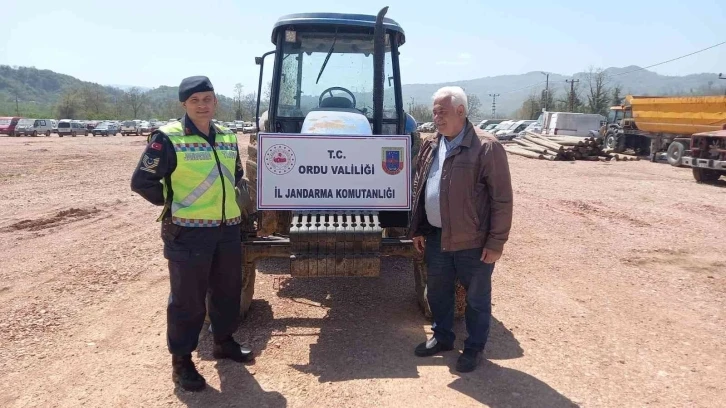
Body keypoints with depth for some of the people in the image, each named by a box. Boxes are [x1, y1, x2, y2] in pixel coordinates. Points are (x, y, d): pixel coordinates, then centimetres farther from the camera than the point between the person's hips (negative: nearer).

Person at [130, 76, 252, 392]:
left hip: (228, 228, 6)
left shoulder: (228, 138, 9)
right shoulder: (168, 138, -10)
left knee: (228, 290, 18)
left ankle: (224, 341, 38)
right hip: (188, 231, -6)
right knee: (188, 299, 3)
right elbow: (142, 181, -9)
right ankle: (181, 360, 19)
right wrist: (173, 203, -4)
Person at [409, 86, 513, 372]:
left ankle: (474, 348, 29)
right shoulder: (430, 147, 7)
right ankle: (442, 337, 39)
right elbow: (419, 190, 13)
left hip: (474, 241, -6)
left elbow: (502, 199, -14)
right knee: (438, 292, 19)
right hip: (436, 237, 6)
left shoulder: (486, 148, -15)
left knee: (476, 298, 11)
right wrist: (417, 229, 10)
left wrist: (496, 241, -15)